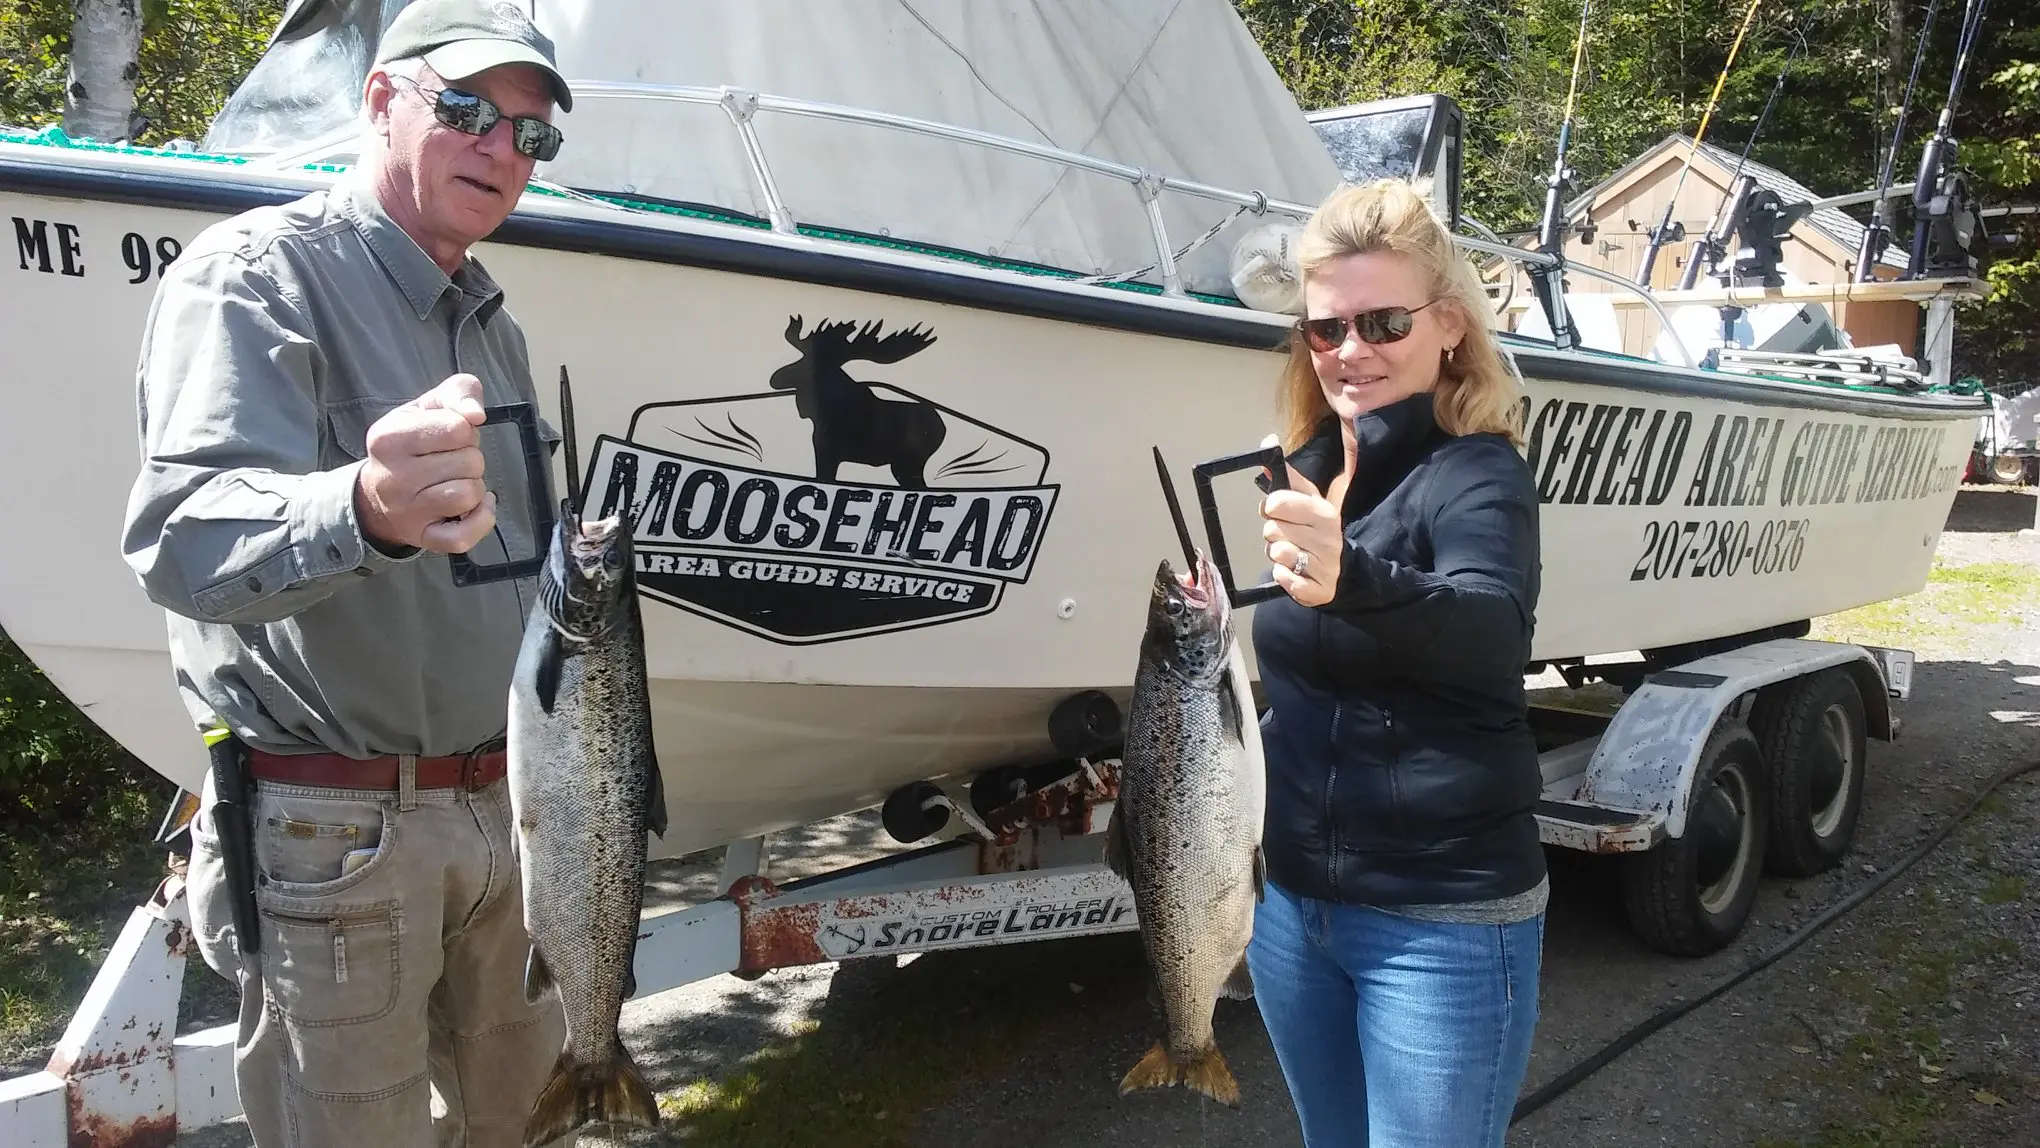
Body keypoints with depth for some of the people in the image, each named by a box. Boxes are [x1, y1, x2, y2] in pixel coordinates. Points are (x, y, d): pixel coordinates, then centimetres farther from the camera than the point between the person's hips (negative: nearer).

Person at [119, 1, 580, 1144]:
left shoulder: (492, 323, 13)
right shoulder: (259, 271, -12)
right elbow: (185, 536, -30)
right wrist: (364, 512, -49)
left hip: (504, 807, 7)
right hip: (332, 833, -7)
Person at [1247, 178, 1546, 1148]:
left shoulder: (1475, 472, -16)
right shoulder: (1310, 468, 4)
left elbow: (1490, 630, -39)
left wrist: (1353, 579, -55)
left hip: (1441, 919, -6)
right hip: (1291, 896, 7)